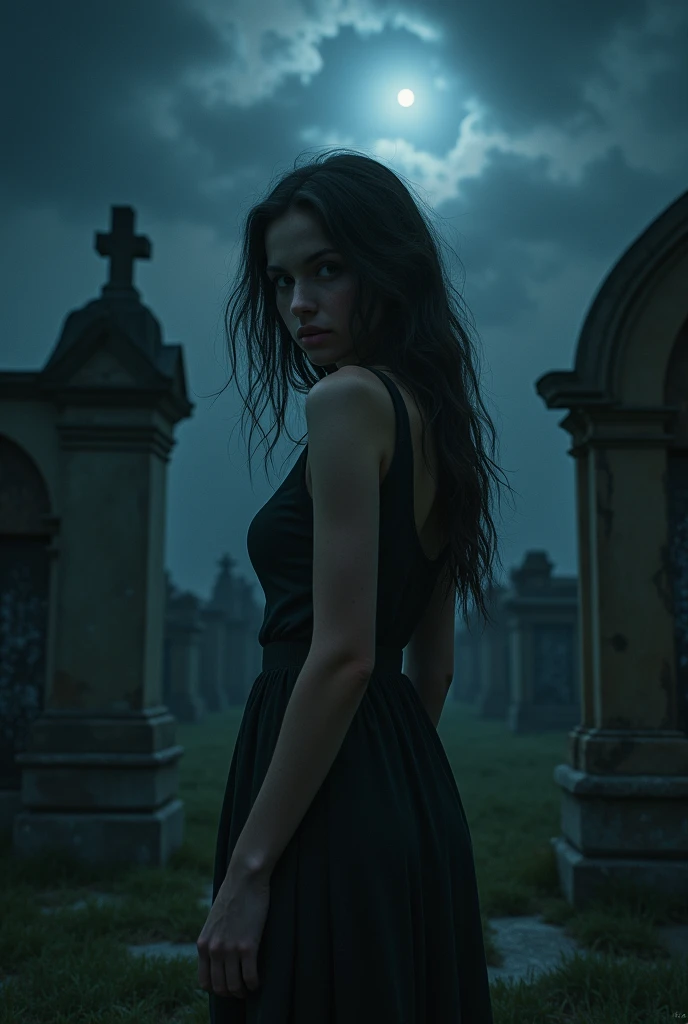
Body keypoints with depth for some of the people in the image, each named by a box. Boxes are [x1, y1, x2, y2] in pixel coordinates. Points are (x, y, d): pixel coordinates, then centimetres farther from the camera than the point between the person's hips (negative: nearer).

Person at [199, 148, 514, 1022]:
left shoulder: (350, 399, -13)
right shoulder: (434, 417, 13)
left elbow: (343, 656, -20)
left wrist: (248, 868, -17)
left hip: (330, 815, -9)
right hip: (418, 802, 9)